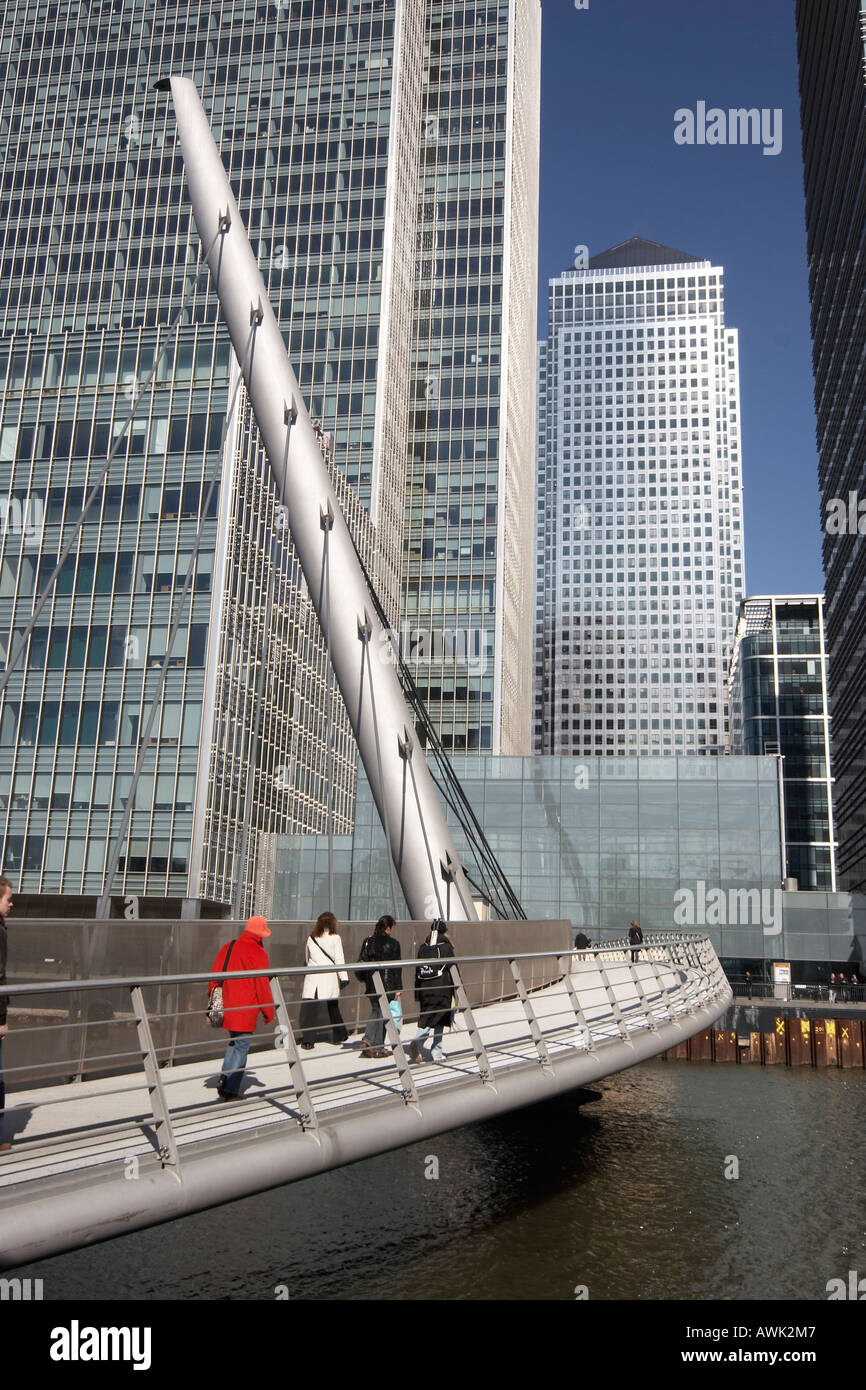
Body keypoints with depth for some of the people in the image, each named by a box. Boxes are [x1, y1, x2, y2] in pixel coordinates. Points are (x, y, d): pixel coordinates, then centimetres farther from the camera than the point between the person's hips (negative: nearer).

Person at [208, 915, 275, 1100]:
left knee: (234, 1043, 22)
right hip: (246, 1009, -6)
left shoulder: (227, 948, 8)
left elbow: (214, 977, 11)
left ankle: (224, 1080, 10)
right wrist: (269, 1012, -2)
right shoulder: (258, 953, -11)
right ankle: (230, 1091, 0)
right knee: (241, 1047, 2)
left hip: (227, 1007, 6)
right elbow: (262, 986, -11)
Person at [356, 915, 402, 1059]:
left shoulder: (367, 941, 3)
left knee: (376, 1012, 19)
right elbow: (396, 968, -9)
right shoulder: (393, 943, -10)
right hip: (387, 985, -5)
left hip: (371, 985, 5)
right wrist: (398, 988, -4)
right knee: (382, 1014, 5)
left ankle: (367, 1041, 3)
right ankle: (378, 1048, 11)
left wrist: (362, 979, 23)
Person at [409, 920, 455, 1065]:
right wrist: (455, 993, 1)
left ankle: (417, 1043, -13)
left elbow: (417, 971, 12)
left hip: (424, 989, 3)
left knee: (426, 1019, 8)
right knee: (440, 1021, 6)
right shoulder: (446, 947, -3)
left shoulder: (422, 947, 9)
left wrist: (418, 994, 17)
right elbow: (452, 970, -5)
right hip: (442, 989, -3)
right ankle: (436, 1052, 6)